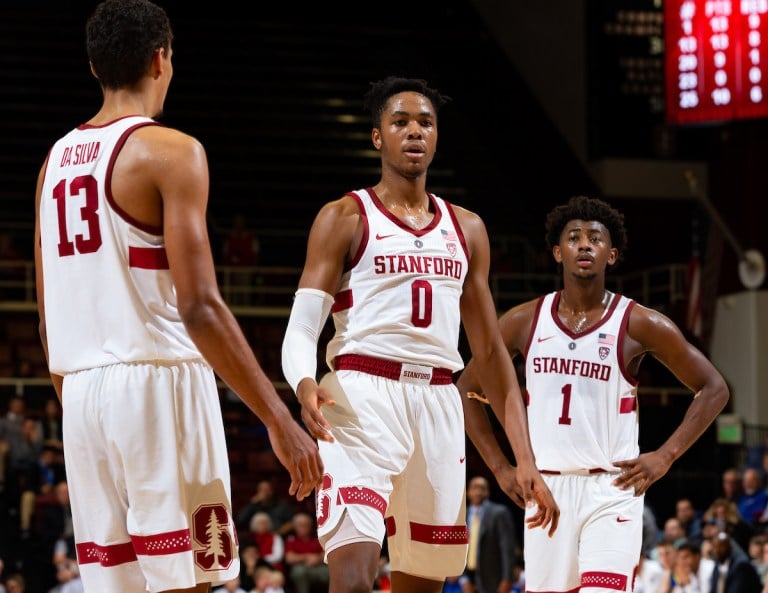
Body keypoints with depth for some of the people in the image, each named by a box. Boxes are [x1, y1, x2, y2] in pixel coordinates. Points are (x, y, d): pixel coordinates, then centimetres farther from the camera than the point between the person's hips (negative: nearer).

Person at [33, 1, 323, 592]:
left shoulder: (56, 160, 15)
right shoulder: (170, 151, -8)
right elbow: (198, 307, -16)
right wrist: (279, 419, -15)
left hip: (82, 392, 7)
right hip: (158, 384, -7)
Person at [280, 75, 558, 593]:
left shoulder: (466, 229, 17)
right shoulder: (345, 218, 3)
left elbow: (491, 351, 19)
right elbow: (301, 329, -5)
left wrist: (525, 458, 12)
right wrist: (305, 386, -29)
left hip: (438, 403, 5)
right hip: (362, 399, -5)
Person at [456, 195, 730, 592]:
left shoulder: (639, 325, -4)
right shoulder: (524, 321, 3)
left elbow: (713, 389, 3)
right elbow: (468, 388, 15)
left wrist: (665, 456, -5)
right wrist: (498, 465, 7)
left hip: (613, 489, -3)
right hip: (546, 488, 3)